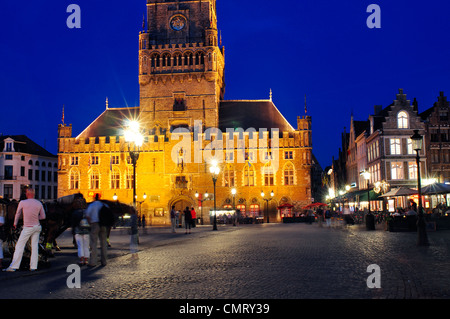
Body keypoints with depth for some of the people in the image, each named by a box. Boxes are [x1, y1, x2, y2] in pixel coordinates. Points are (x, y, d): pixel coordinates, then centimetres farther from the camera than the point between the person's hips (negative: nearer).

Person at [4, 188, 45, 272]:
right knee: (35, 246, 7)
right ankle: (33, 266, 7)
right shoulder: (39, 203, 0)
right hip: (37, 227, 4)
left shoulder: (22, 202, -8)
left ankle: (14, 266, 3)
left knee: (19, 246, 2)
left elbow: (18, 214, 8)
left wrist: (15, 223, 24)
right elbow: (43, 216, 5)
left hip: (27, 228, -4)